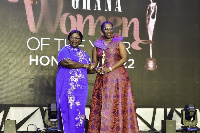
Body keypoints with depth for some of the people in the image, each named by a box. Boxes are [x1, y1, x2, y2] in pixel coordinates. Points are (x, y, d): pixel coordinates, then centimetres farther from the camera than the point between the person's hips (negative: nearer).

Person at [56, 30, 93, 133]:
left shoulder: (83, 54, 20)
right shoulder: (64, 50, 2)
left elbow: (88, 68, 19)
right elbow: (66, 62, -16)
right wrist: (84, 65, -6)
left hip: (81, 88, 5)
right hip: (67, 87, -5)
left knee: (79, 110, 3)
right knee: (68, 109, -7)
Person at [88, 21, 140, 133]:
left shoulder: (118, 42, 3)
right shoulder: (97, 44, 13)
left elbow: (124, 58, -6)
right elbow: (94, 62, 13)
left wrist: (110, 68, -13)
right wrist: (97, 68, -9)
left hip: (118, 76, -3)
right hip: (103, 78, 3)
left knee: (117, 102, -6)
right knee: (101, 103, -1)